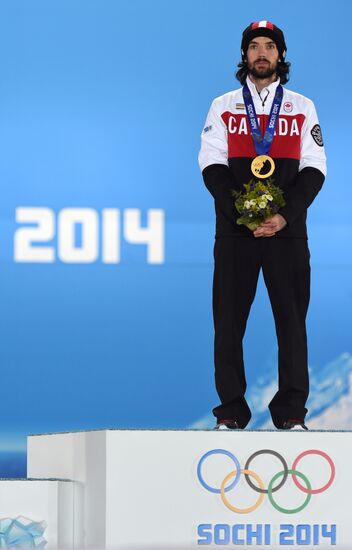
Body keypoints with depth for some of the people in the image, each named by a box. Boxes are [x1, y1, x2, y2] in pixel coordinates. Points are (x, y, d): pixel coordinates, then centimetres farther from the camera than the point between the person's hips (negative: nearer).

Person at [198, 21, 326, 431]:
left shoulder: (303, 108, 12)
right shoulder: (223, 107, 12)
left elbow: (314, 169, 5)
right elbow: (212, 166, 3)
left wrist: (285, 216, -11)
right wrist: (242, 214, -12)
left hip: (287, 229, 0)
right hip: (235, 230, 0)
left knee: (291, 318, -3)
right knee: (229, 319, -1)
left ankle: (291, 411, 1)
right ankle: (231, 411, 3)